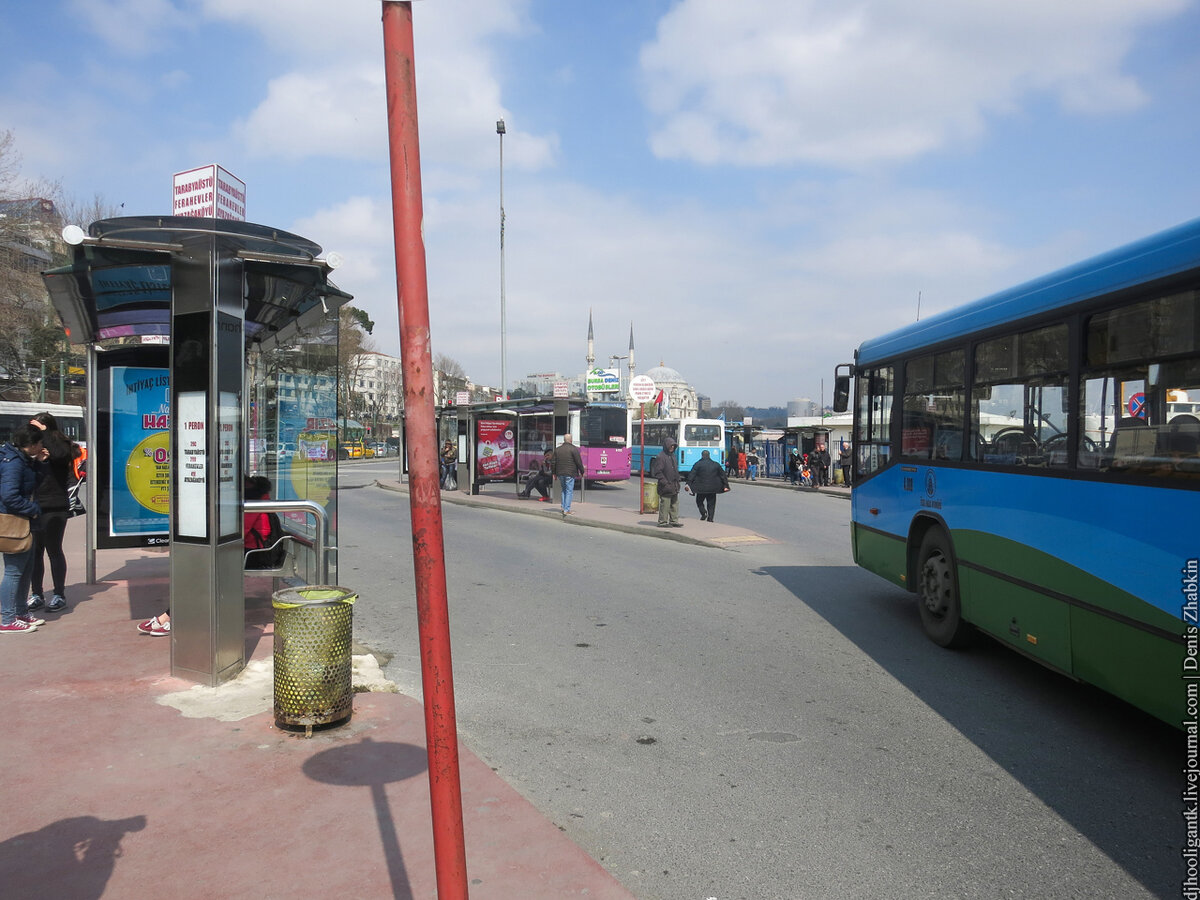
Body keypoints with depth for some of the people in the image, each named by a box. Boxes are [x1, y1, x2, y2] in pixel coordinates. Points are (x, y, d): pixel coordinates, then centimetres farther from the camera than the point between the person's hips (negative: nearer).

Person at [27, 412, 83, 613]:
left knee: (54, 551, 2)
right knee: (34, 551, 9)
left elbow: (59, 455, -28)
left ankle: (59, 595, 12)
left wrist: (44, 431, -19)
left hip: (54, 508, -5)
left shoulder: (59, 444, -5)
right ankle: (37, 594, 20)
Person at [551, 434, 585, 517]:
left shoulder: (557, 449, 10)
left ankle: (563, 507, 17)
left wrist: (554, 473, 17)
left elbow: (553, 462, 11)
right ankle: (567, 510, -5)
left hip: (560, 473, 5)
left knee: (564, 490, 19)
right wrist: (582, 472, 1)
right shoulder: (574, 449, -7)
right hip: (570, 473, -5)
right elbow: (579, 462, -9)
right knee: (569, 491, -2)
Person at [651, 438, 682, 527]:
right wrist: (665, 482, -18)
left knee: (675, 504, 12)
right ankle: (663, 522, 5)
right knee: (665, 505, -3)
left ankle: (674, 521, 20)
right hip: (666, 486, -9)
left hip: (674, 486, 9)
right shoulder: (661, 457, -12)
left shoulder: (672, 456, 15)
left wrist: (677, 481, 16)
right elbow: (657, 472, -16)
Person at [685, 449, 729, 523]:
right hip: (713, 488, 2)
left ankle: (703, 513, -7)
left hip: (701, 488, -2)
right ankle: (710, 518, 4)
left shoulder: (698, 464, -3)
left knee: (699, 501, 15)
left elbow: (691, 475, -8)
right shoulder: (716, 464, 8)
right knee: (711, 503, 11)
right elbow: (723, 475, 13)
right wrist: (726, 486, 18)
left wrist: (688, 484, -7)